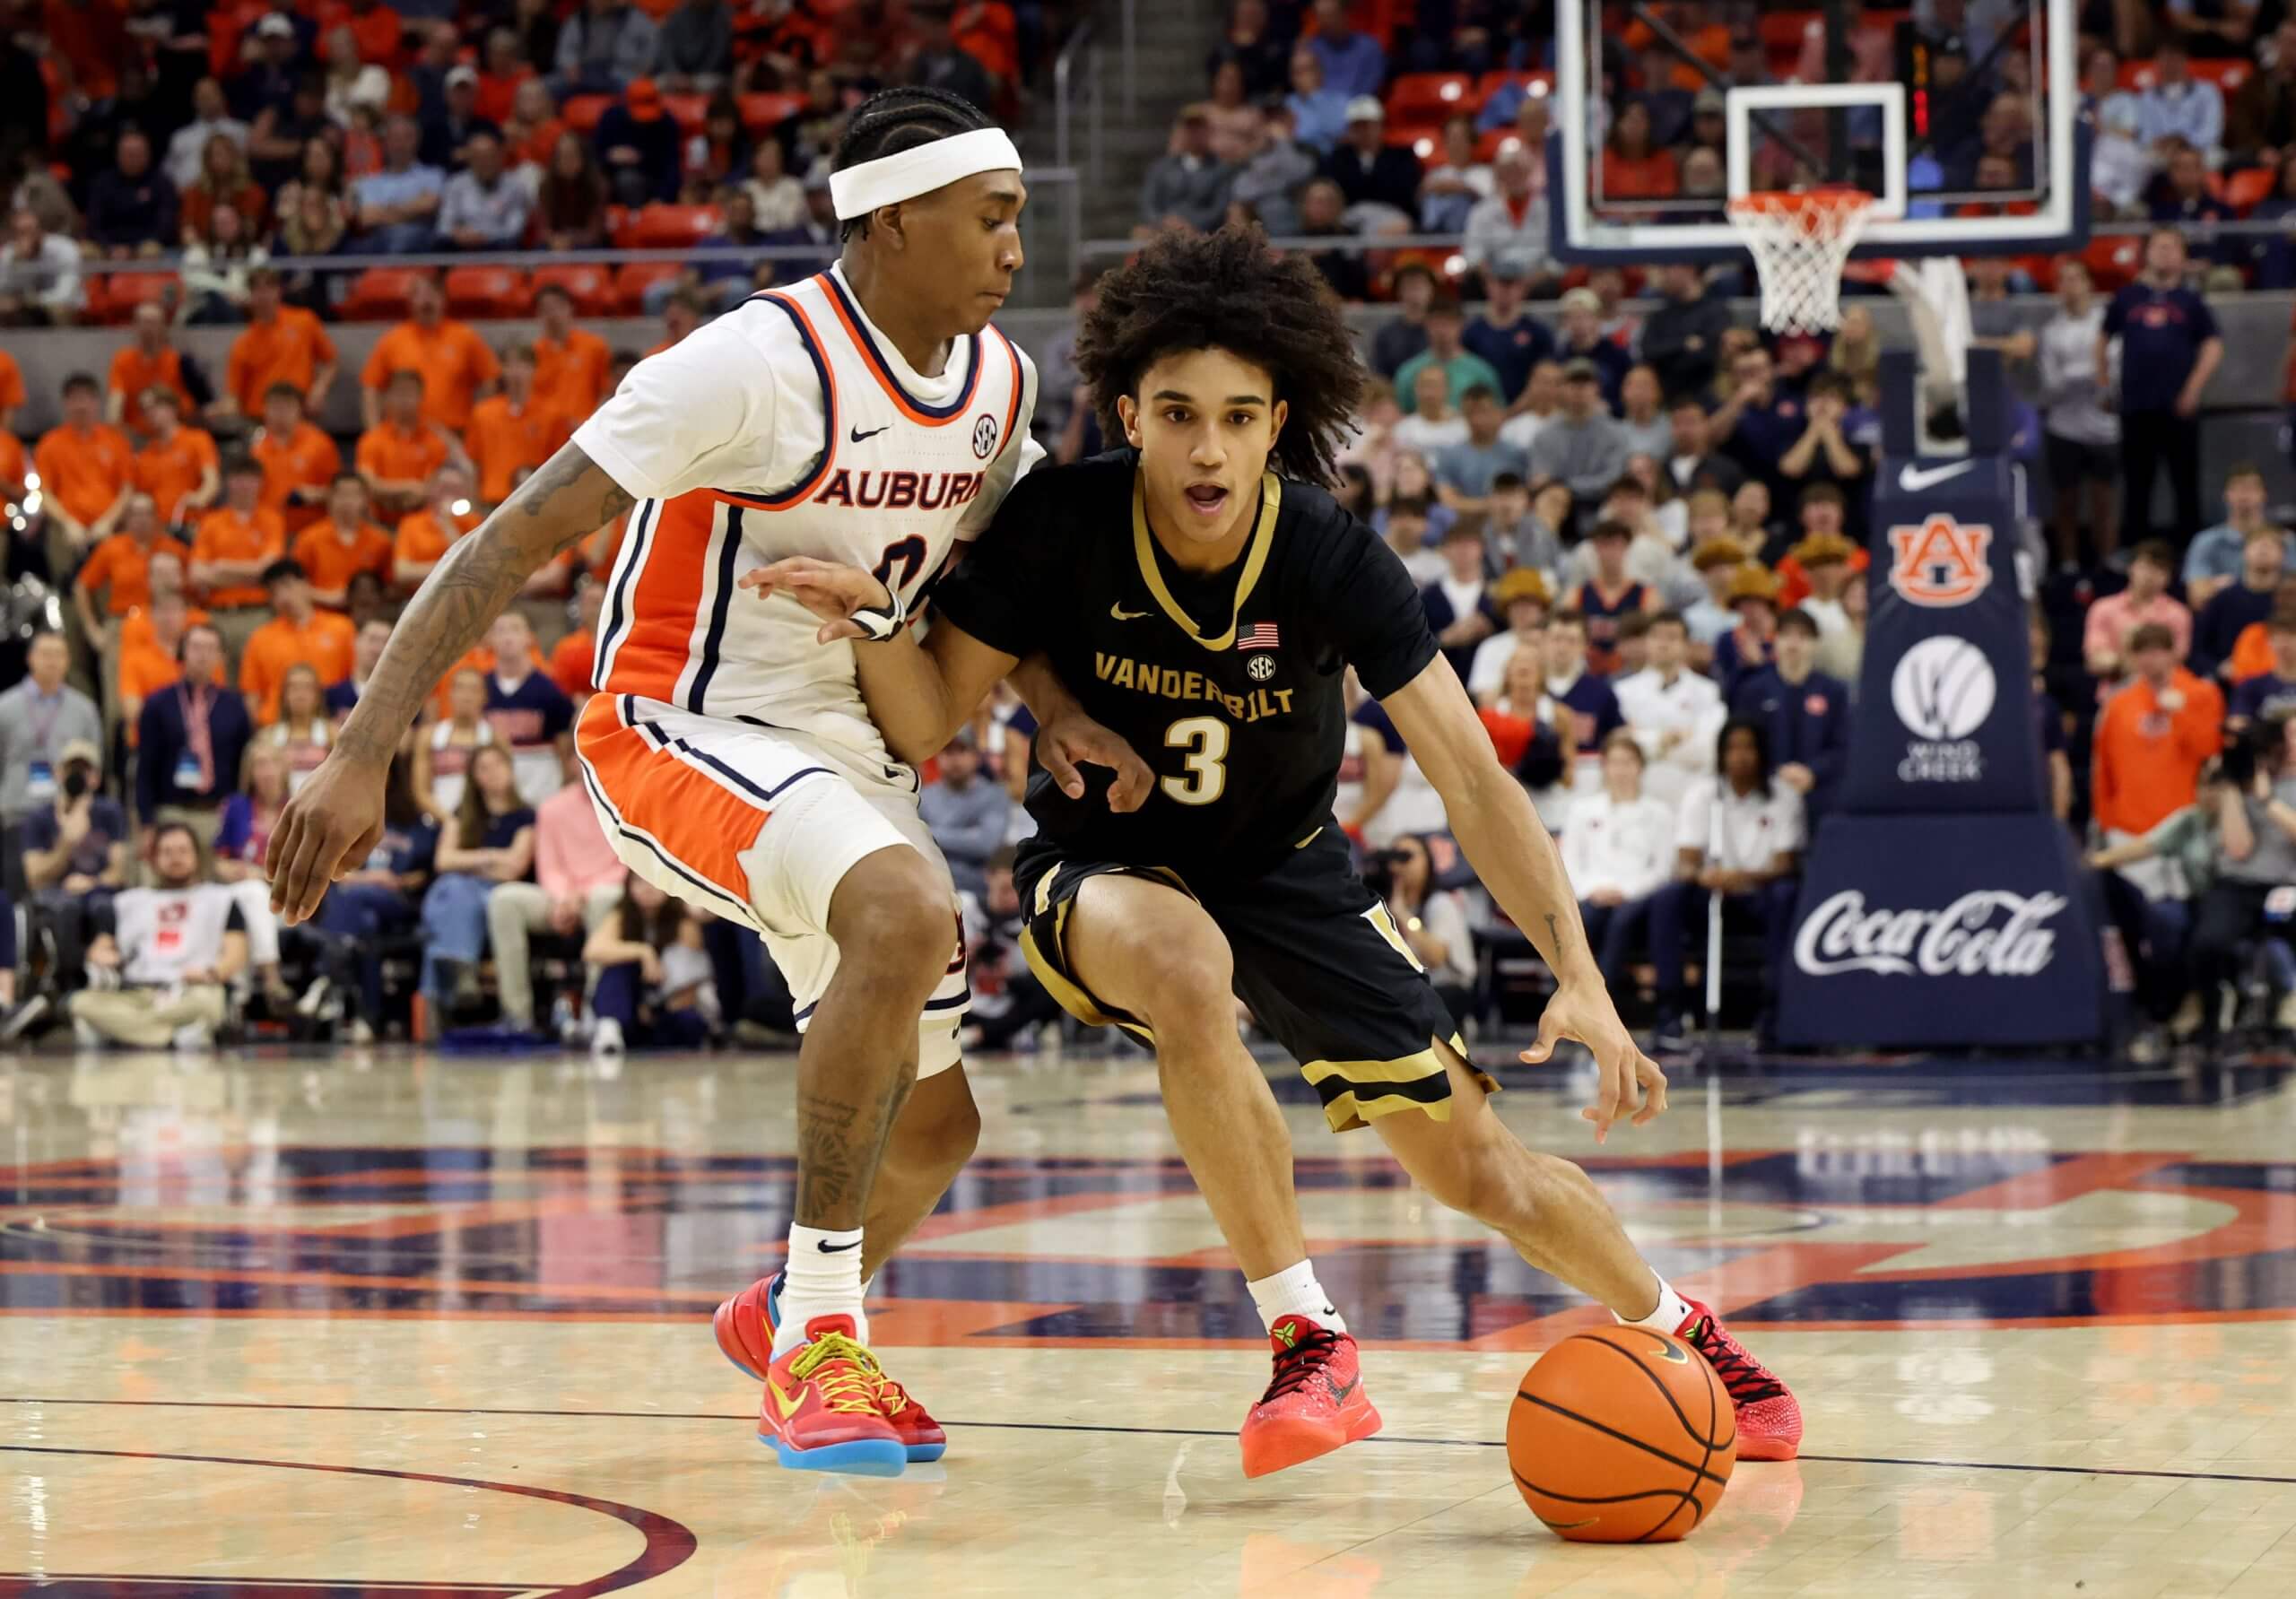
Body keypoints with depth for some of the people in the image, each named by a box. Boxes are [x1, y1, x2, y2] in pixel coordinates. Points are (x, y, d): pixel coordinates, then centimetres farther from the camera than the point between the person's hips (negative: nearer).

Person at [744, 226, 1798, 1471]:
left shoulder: (1327, 557, -23)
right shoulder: (1064, 523, -23)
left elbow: (1473, 779, -23)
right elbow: (926, 723, -15)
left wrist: (1580, 979, -34)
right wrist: (874, 620, -38)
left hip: (1281, 866, 1)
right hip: (1102, 867, -1)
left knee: (1471, 1164, 0)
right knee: (1184, 963, -38)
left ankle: (1678, 1330, 32)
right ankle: (1308, 1345, -27)